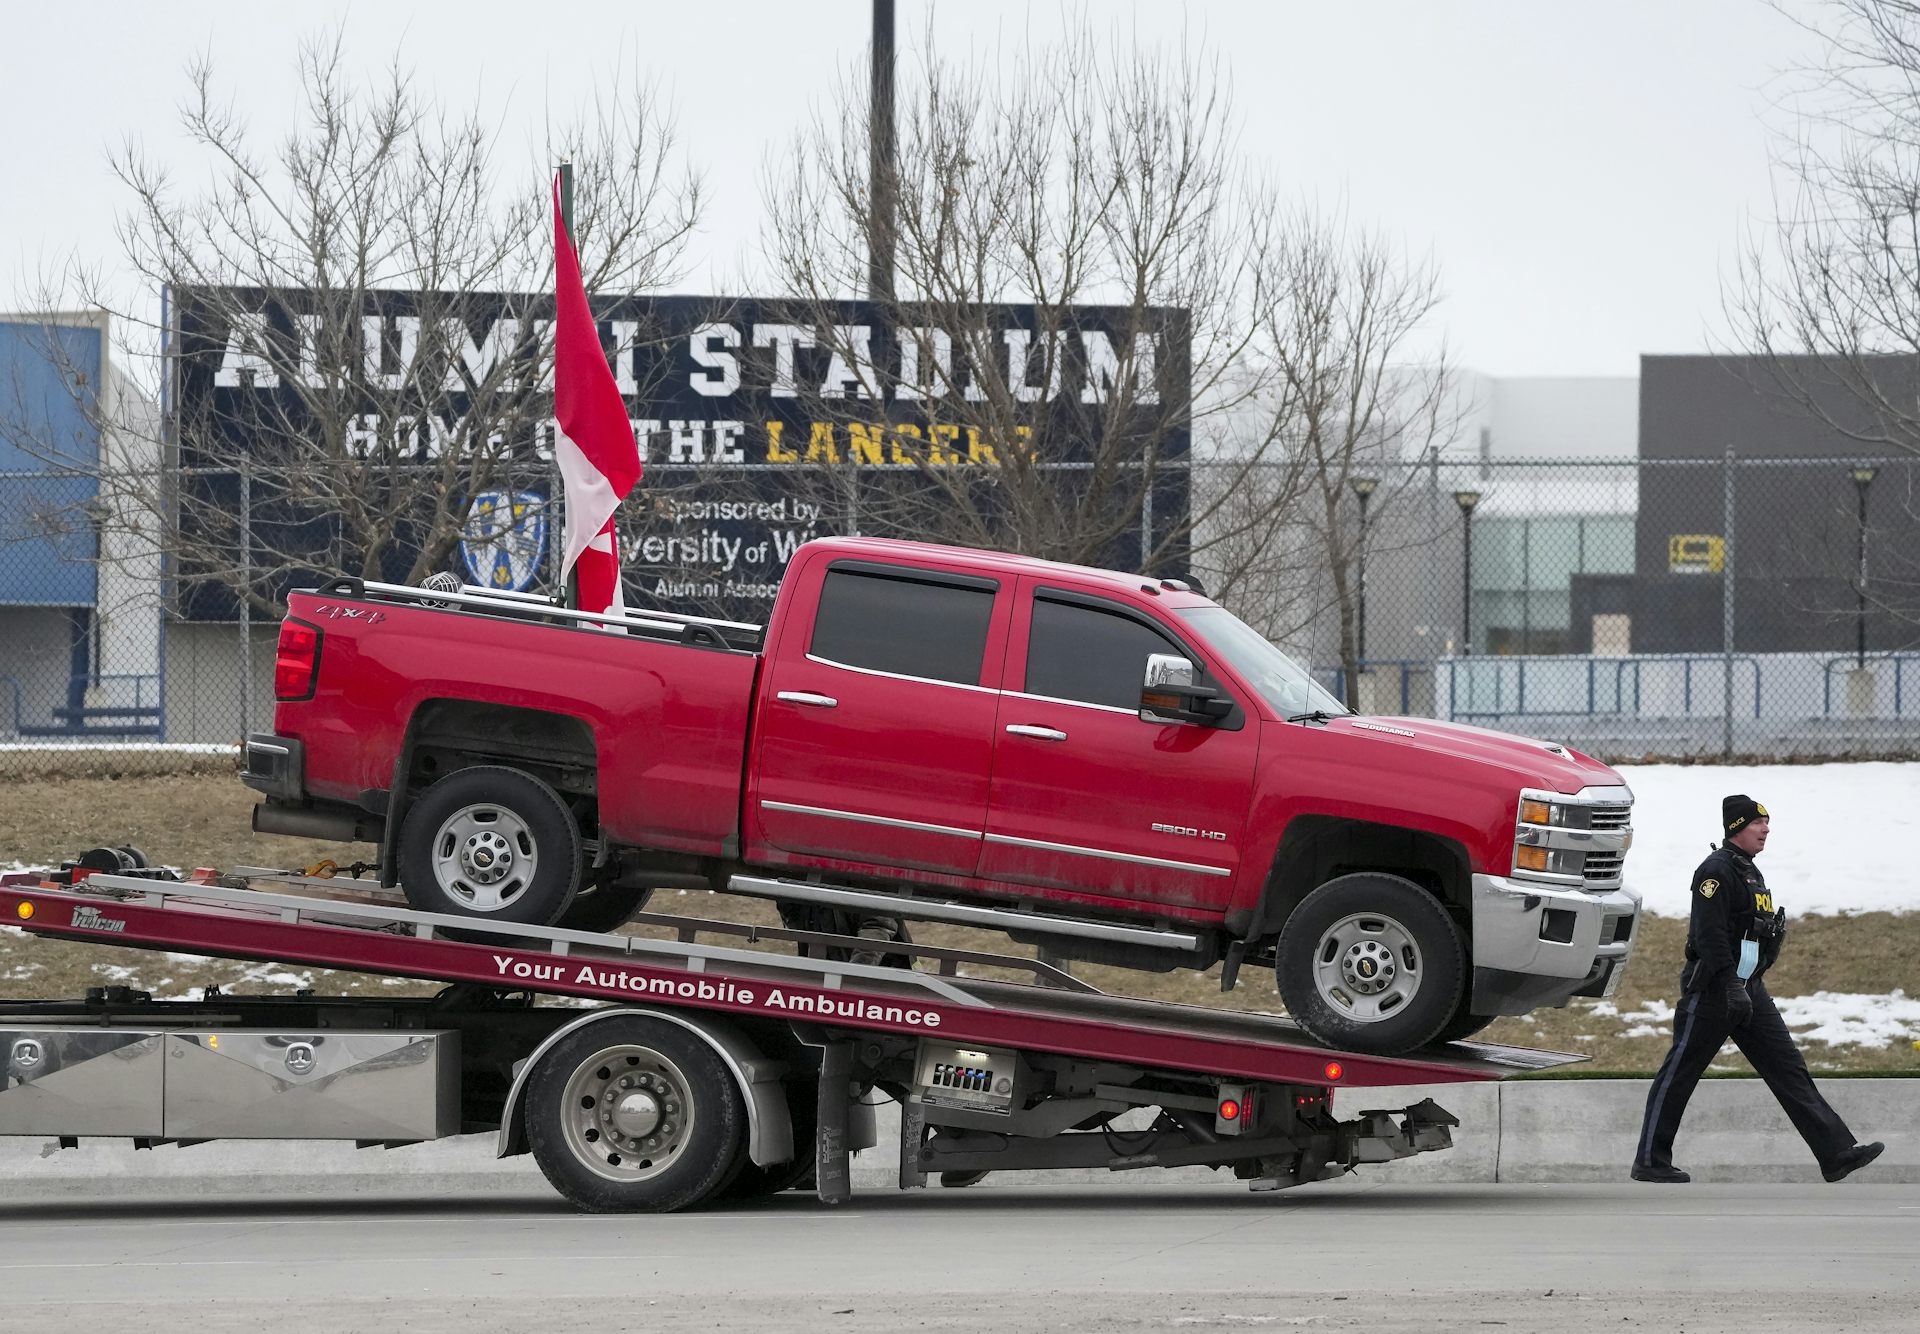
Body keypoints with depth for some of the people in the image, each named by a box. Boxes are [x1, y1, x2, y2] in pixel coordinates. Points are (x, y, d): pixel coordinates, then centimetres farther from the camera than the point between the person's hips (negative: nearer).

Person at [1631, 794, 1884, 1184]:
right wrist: (1731, 988, -27)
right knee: (1678, 1075, -1)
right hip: (1712, 990, -9)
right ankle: (1650, 1162, 6)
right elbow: (1711, 934, -21)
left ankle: (1836, 1154, -4)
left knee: (1788, 1068, 1)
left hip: (1749, 990, 9)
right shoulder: (1717, 871, -13)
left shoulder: (1750, 872, 18)